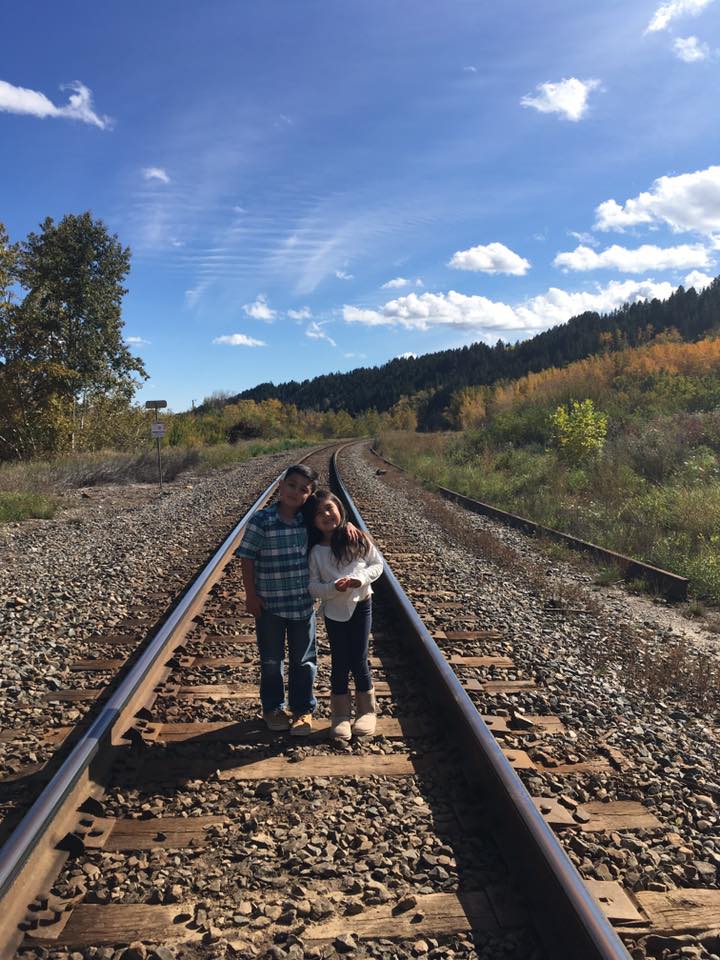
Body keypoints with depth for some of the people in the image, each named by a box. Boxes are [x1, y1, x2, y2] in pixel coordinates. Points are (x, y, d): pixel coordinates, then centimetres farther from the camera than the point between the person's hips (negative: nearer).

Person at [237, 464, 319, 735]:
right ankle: (273, 708, 34)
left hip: (303, 603, 3)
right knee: (271, 660, 15)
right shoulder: (261, 521, -13)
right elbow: (247, 558, -9)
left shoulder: (310, 520, -4)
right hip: (270, 603, -2)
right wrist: (251, 595, -9)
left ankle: (303, 710, 30)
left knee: (304, 660, 13)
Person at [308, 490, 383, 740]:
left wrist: (360, 578, -18)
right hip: (334, 612, 0)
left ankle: (366, 711, 26)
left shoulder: (359, 539, -7)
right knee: (340, 663, 6)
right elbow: (313, 586, -8)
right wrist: (333, 588, -26)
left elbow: (377, 563, -1)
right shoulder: (315, 552, -8)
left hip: (361, 606, 0)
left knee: (359, 661, 5)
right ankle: (340, 715, 23)